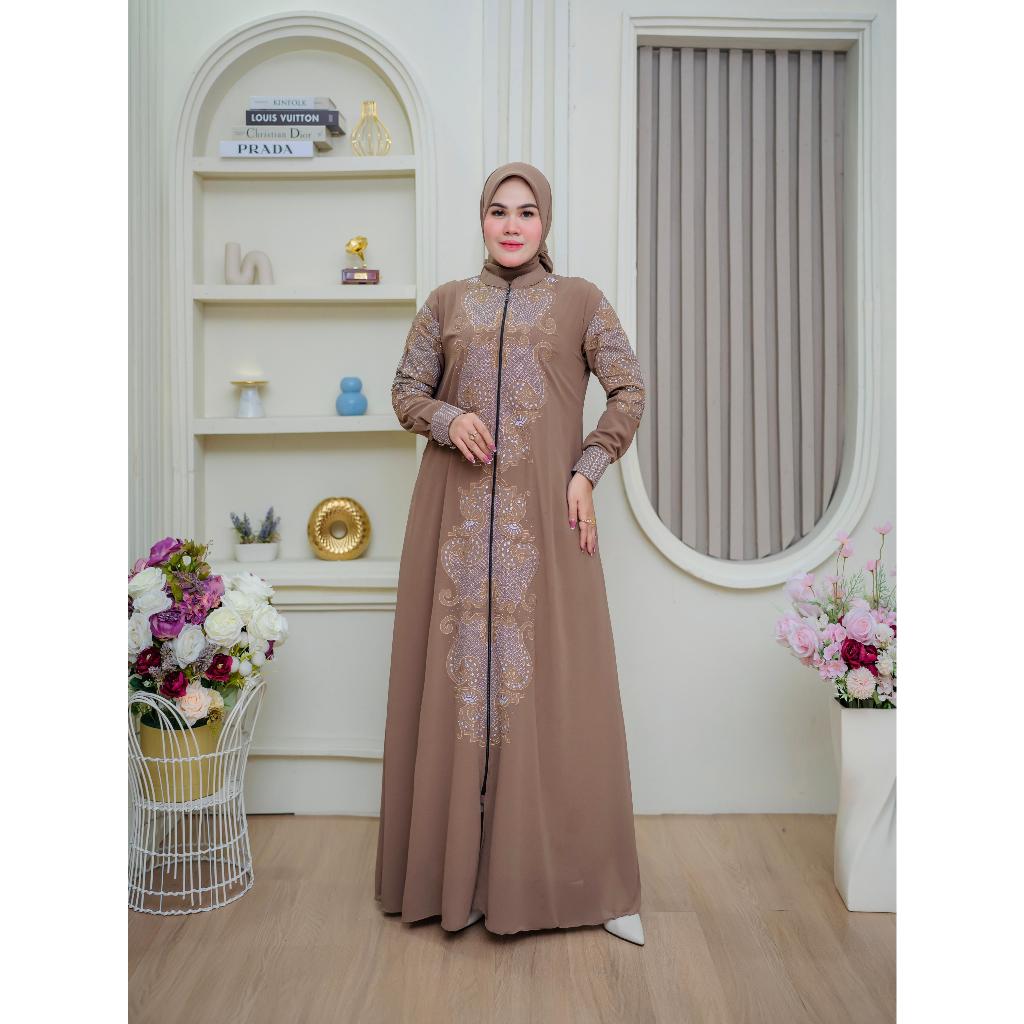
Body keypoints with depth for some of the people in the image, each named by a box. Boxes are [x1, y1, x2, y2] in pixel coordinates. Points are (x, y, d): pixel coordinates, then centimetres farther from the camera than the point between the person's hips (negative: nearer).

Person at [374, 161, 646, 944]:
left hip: (544, 515, -1)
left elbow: (631, 391, 6)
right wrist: (447, 418, -8)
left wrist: (588, 470, -5)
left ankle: (577, 877, 14)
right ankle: (456, 869, 18)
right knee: (457, 672, 3)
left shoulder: (580, 300, 8)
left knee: (554, 681, -1)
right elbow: (406, 389, 13)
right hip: (460, 514, 2)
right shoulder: (447, 302, 13)